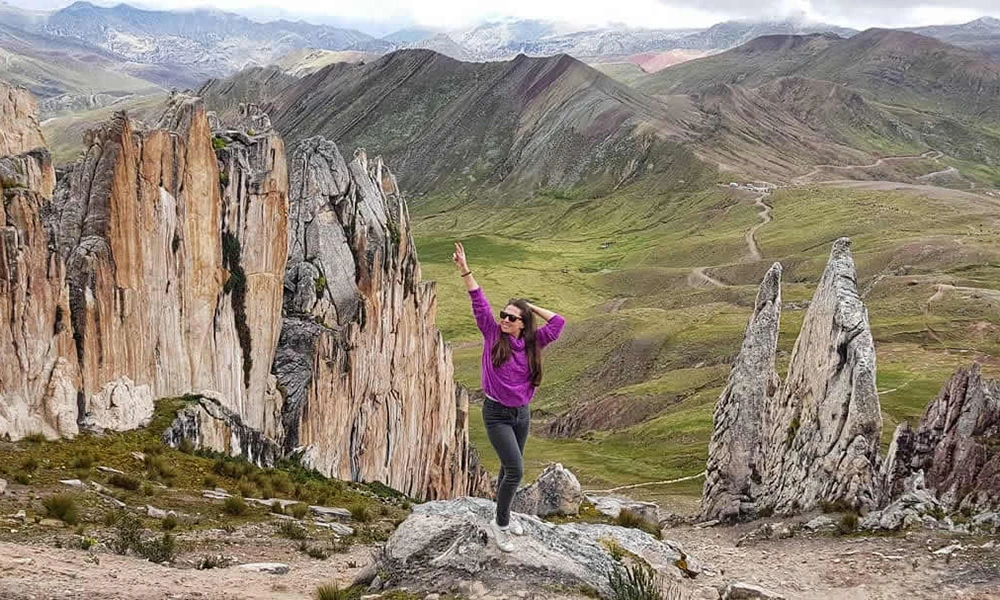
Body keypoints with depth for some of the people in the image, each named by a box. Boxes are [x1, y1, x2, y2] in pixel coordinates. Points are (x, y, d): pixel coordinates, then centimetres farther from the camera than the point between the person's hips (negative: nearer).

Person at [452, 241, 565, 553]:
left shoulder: (531, 343, -3)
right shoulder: (493, 335, -10)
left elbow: (558, 322, -5)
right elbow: (479, 303, -18)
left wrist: (531, 307, -3)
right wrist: (465, 270, -25)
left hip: (522, 414, 4)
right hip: (497, 414, -4)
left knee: (509, 468, 19)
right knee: (516, 470, -12)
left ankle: (504, 515, 38)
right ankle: (500, 523, 6)